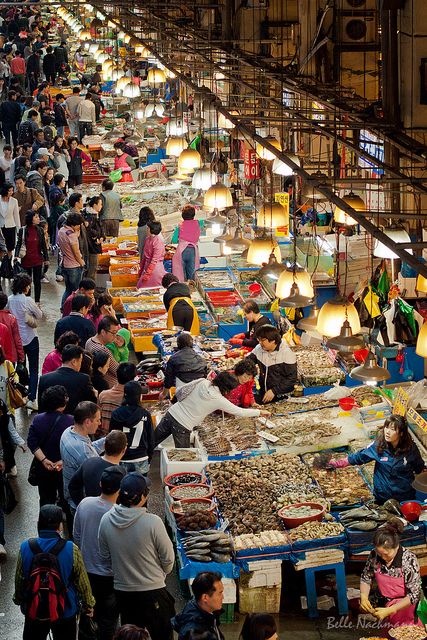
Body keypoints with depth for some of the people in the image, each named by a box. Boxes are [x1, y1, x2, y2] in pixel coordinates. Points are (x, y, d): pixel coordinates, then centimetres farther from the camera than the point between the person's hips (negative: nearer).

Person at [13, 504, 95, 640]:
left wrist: (19, 600, 17)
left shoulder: (25, 548, -15)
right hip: (65, 611, -1)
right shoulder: (71, 549, -20)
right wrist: (88, 604, 7)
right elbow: (82, 582, -10)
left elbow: (19, 580, -2)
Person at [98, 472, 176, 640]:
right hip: (152, 591, -4)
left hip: (121, 590, 4)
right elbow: (168, 559, -13)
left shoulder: (106, 520, -10)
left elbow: (105, 556, 3)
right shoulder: (152, 522, -23)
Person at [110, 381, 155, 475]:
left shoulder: (116, 414, -6)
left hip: (121, 461, 0)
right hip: (141, 461, 0)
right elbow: (151, 440, 0)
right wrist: (149, 460, 14)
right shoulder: (145, 415, -8)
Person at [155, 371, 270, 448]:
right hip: (182, 426, -5)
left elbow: (179, 393, 6)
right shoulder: (218, 400, -14)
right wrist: (260, 412, 6)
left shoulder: (202, 382, -2)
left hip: (171, 414, 6)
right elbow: (240, 412, -6)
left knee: (153, 441, 17)